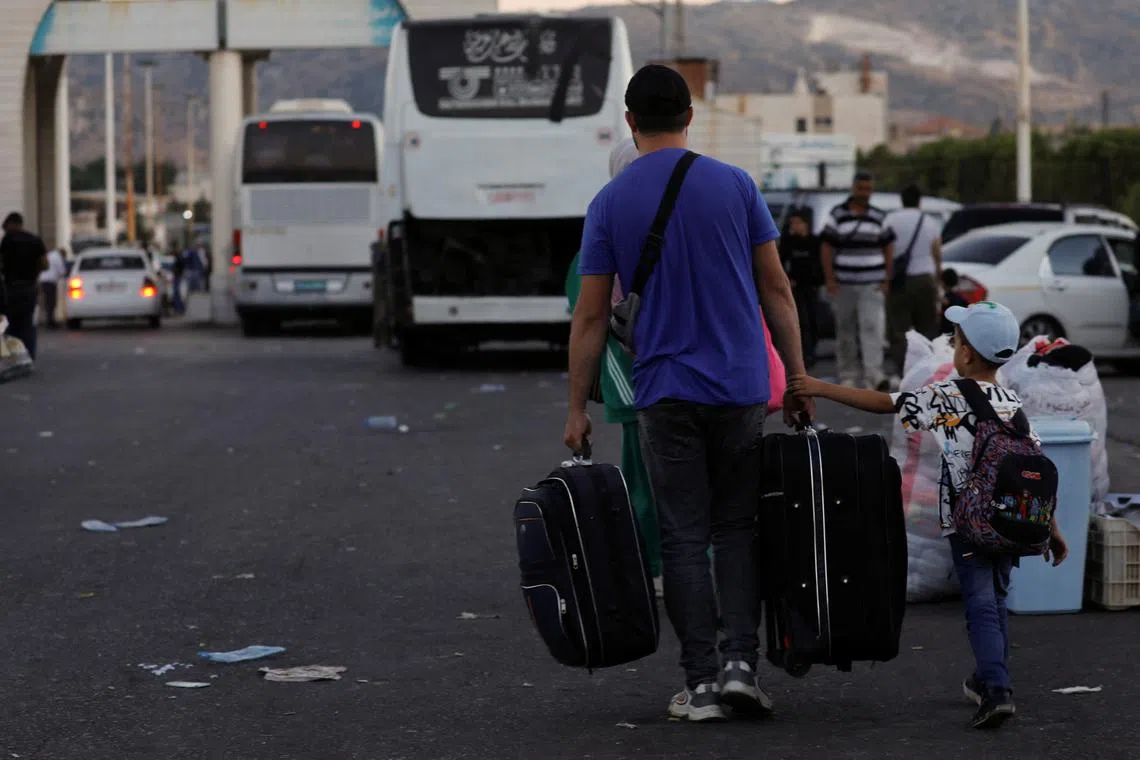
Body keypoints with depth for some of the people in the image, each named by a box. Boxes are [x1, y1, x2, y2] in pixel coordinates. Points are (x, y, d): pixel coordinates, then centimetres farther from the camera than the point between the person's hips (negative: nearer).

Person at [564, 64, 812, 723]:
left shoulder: (610, 204, 0)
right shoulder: (735, 185, 0)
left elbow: (591, 316, 0)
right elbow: (776, 289, 1)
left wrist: (578, 407, 7)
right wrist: (799, 380, 9)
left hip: (665, 394, -1)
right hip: (740, 387, 1)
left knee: (684, 537, 4)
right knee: (737, 528, 11)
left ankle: (702, 683, 1)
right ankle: (741, 662, -3)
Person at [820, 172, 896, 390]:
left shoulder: (879, 217, 9)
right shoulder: (837, 215, 4)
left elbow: (888, 248, 12)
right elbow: (827, 247, 2)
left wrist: (887, 280, 4)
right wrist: (829, 279, -6)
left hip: (872, 284, 0)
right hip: (844, 284, 0)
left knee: (872, 327, -14)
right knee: (845, 331, 3)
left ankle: (874, 373, -21)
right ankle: (848, 376, 11)